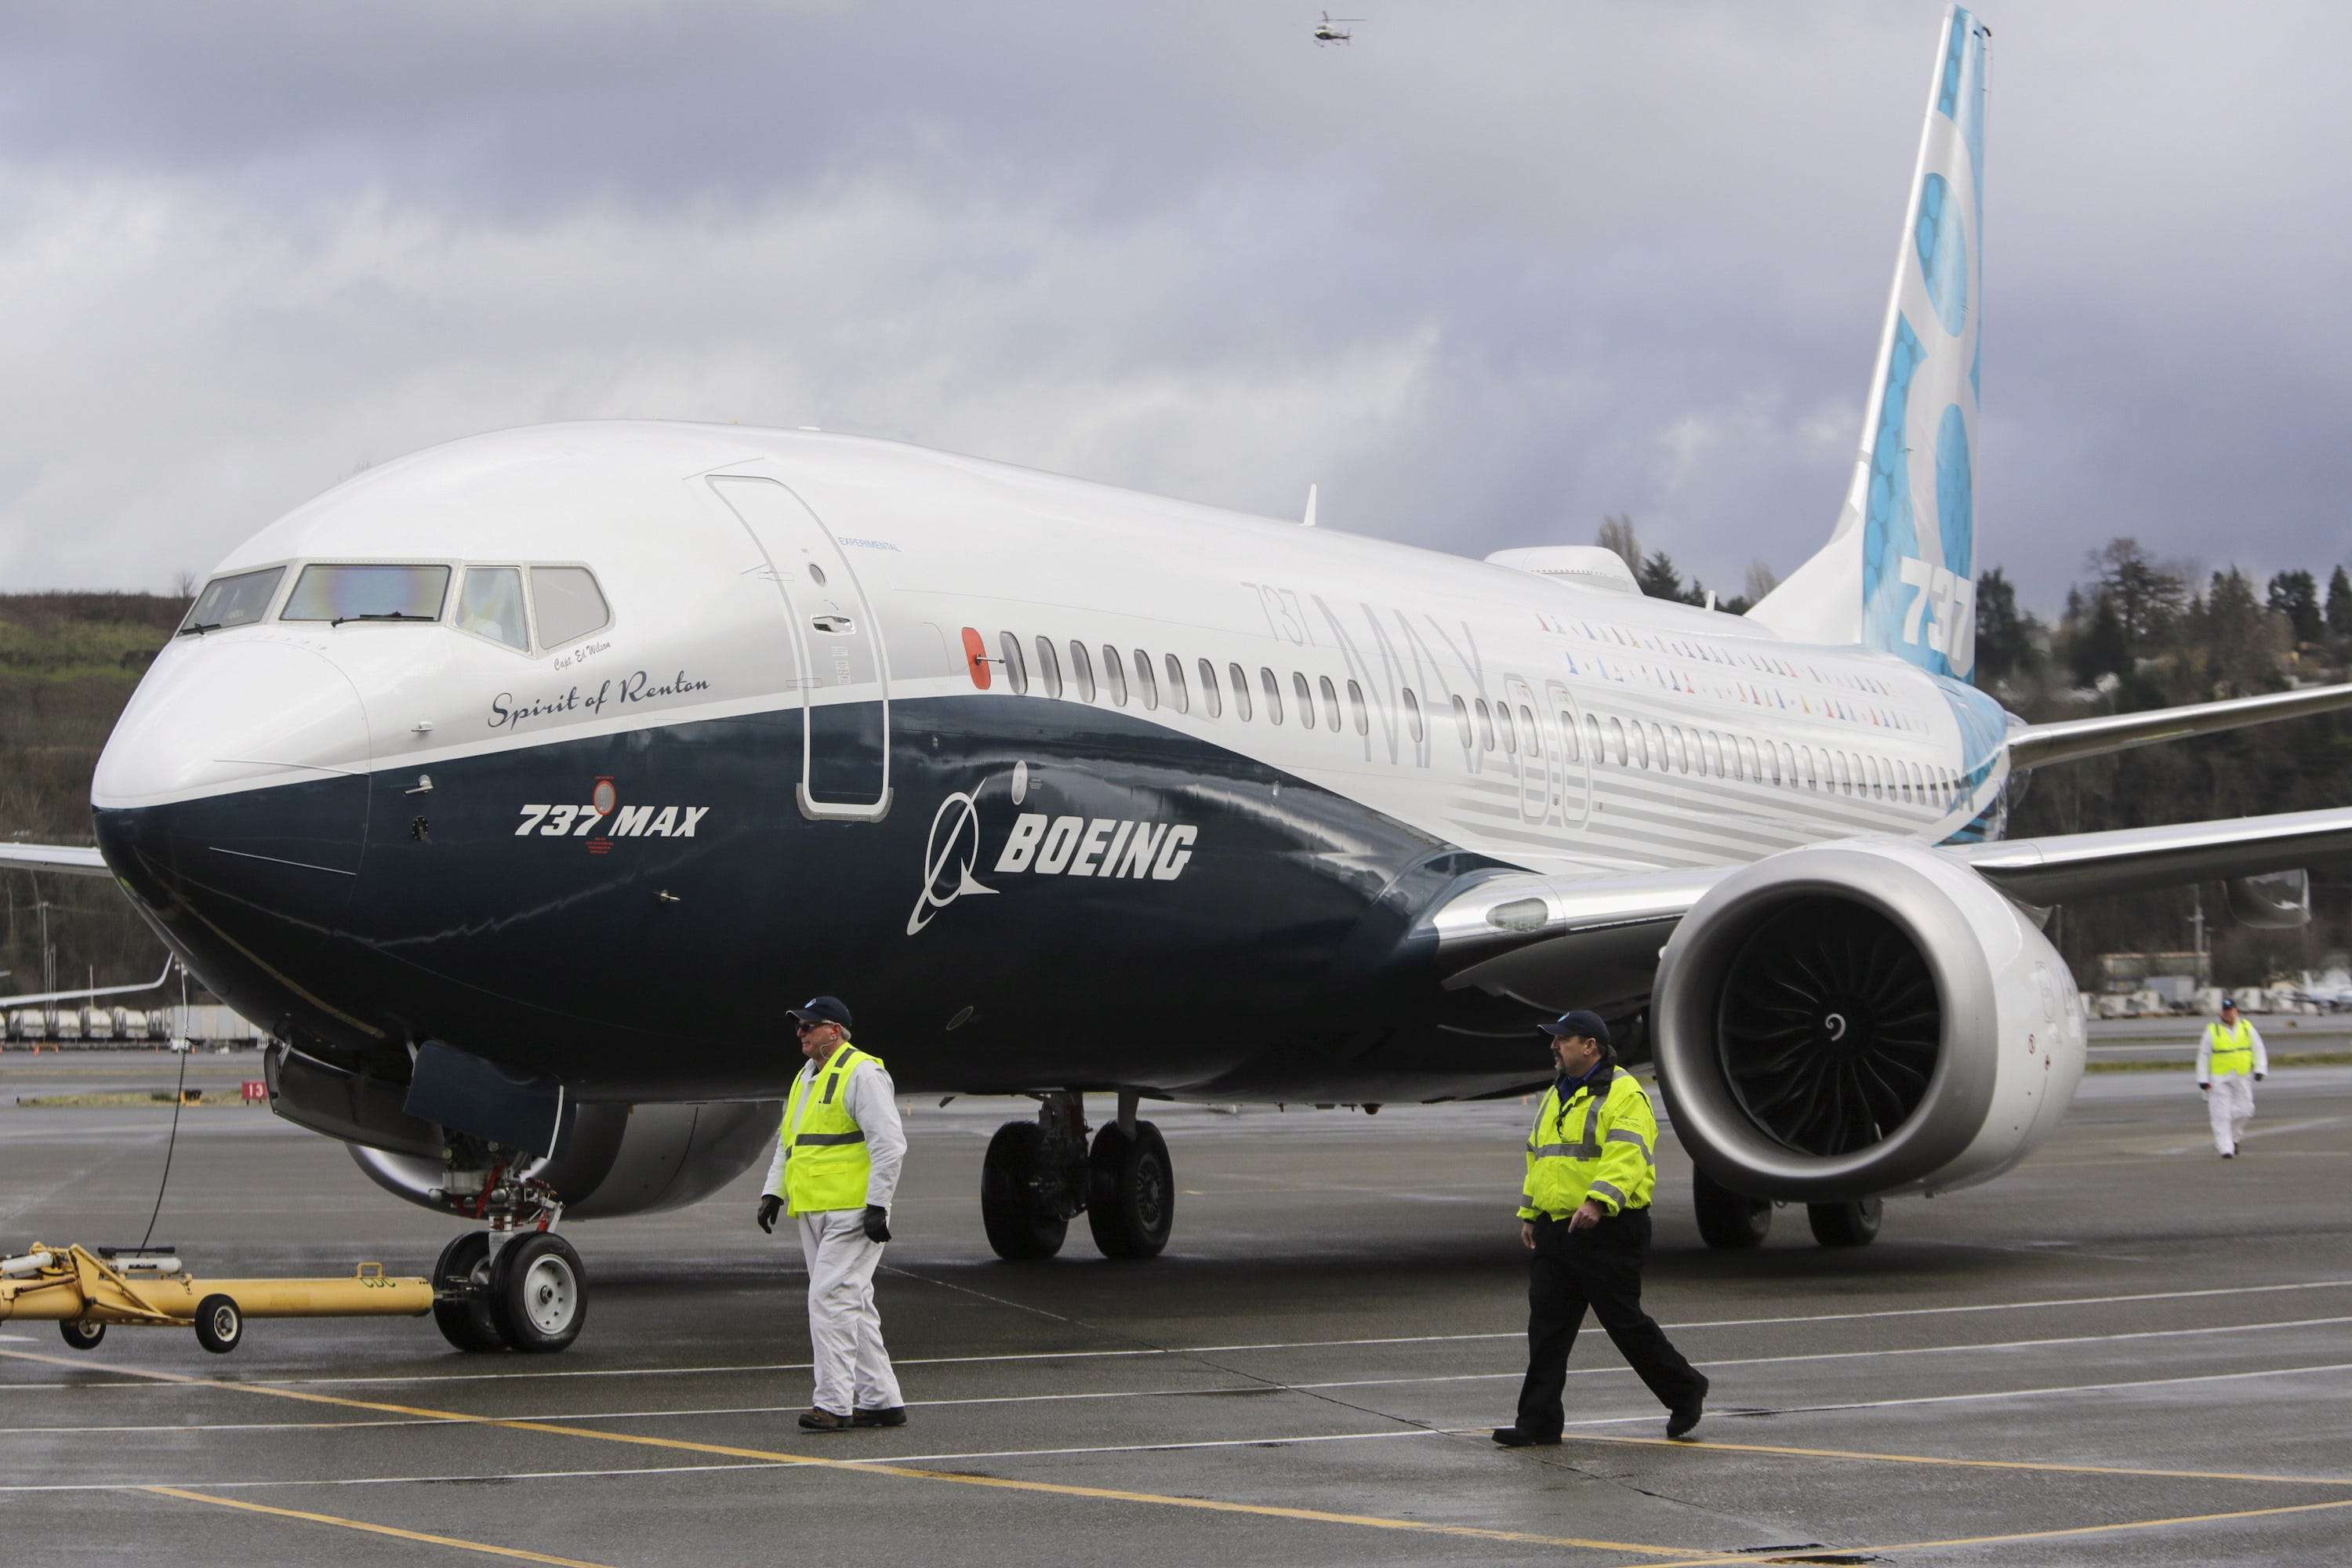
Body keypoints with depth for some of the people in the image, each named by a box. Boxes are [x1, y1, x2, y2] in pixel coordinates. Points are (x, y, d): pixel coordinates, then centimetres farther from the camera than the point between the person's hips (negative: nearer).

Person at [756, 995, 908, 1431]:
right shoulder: (806, 1077, 19)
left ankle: (833, 1403, -14)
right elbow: (787, 1142, 27)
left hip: (852, 1212, -10)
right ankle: (880, 1400, 16)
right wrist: (773, 1192, 15)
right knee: (852, 1305, 11)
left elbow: (890, 1144, -16)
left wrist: (877, 1205, -20)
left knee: (831, 1299, -15)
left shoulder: (861, 1074, -11)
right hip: (814, 1214, 10)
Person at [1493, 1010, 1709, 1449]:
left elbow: (1627, 1155, -22)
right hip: (1554, 1229, 8)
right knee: (1547, 1327, 3)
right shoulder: (1556, 1096, 18)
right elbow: (1537, 1158, 25)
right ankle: (1539, 1421, 4)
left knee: (1624, 1320, -2)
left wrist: (1598, 1201, -34)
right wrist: (1528, 1214, 18)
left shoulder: (1624, 1095, -9)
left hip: (1608, 1232, -8)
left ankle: (1685, 1391, 18)